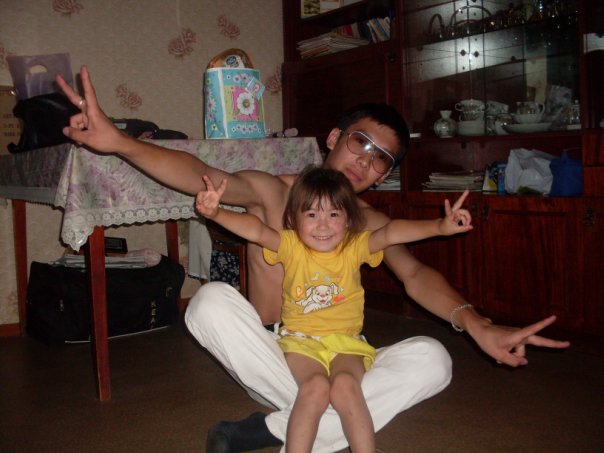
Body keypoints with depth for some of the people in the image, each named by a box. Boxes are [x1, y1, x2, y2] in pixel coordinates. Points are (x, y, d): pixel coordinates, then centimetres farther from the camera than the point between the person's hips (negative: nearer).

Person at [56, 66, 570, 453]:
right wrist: (118, 141, -42)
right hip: (271, 356, -2)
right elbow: (202, 177, -24)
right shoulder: (272, 192, -7)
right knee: (212, 300, -29)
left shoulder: (372, 223, 3)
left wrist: (474, 322, -32)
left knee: (431, 360, -22)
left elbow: (416, 275, -12)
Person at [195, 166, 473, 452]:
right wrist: (216, 213, -36)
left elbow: (391, 233, -16)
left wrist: (439, 227, -30)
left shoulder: (355, 247, 0)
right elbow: (256, 230, -18)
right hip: (300, 340, -1)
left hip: (346, 342, 1)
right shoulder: (290, 246, -1)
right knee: (316, 386, -30)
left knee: (345, 385, -29)